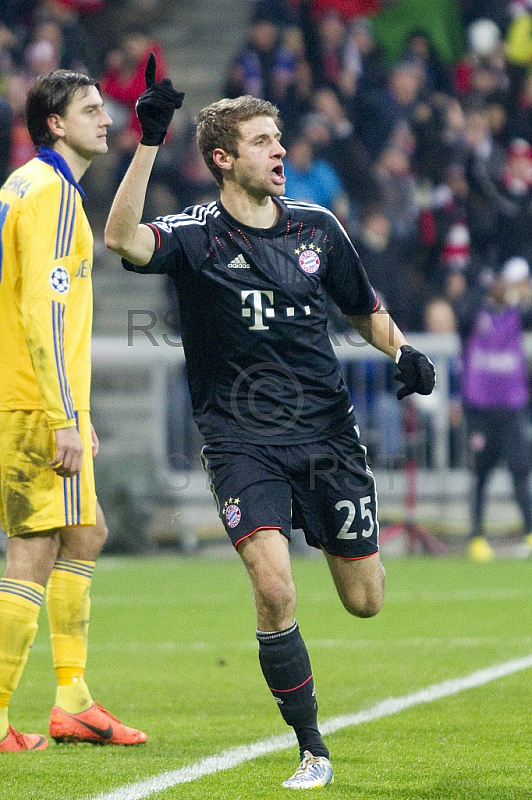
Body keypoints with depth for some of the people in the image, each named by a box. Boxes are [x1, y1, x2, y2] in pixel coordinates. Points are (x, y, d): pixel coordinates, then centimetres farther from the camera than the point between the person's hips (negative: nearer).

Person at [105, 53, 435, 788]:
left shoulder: (316, 226, 5)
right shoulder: (198, 236, -6)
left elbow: (364, 308, 19)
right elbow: (122, 240, -27)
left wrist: (402, 351, -1)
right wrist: (150, 142, -33)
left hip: (327, 430, 3)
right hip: (242, 441, -3)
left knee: (365, 602, 7)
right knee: (273, 589, -22)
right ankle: (312, 752, -8)